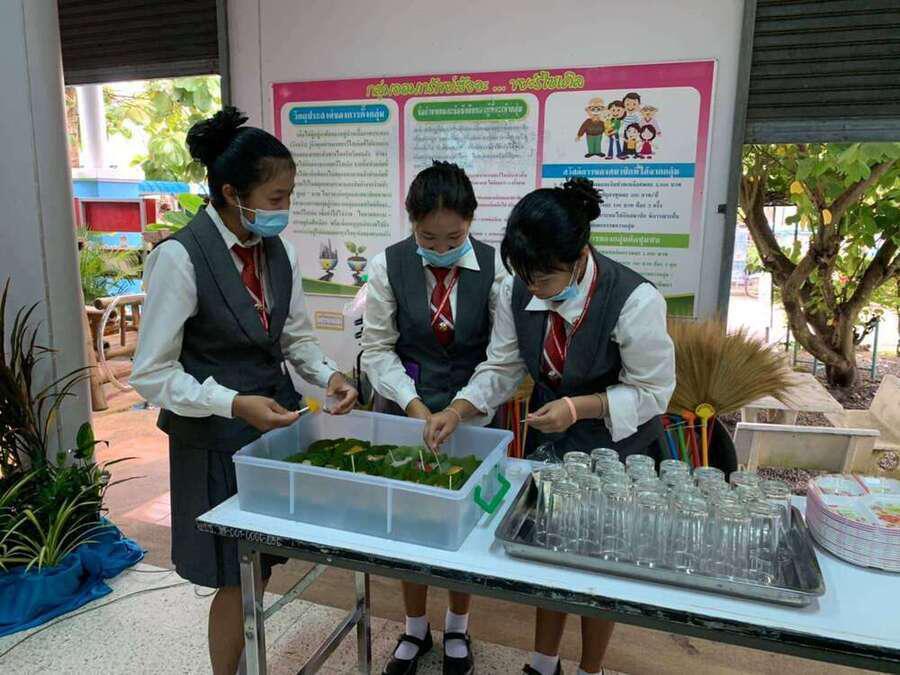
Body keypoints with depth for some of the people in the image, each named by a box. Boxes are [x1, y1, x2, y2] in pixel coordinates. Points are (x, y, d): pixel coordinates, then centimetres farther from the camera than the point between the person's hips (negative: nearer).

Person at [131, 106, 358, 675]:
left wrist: (327, 375, -7)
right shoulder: (179, 257, -17)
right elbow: (151, 374, -15)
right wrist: (234, 404, -24)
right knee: (237, 579, 8)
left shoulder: (280, 250, 0)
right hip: (216, 440, -5)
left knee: (258, 569, 17)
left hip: (276, 419, 6)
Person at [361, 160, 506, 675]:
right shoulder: (389, 265, -8)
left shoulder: (494, 267, -12)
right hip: (404, 410, 1)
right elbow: (378, 348, -5)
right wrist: (414, 404, -17)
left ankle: (458, 627, 38)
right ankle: (416, 628, 36)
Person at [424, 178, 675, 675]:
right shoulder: (517, 292, -14)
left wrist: (579, 406, -30)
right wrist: (459, 409, -22)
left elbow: (652, 391, -18)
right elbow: (502, 368, -6)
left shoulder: (634, 300, -28)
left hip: (617, 448, -4)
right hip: (548, 442, 4)